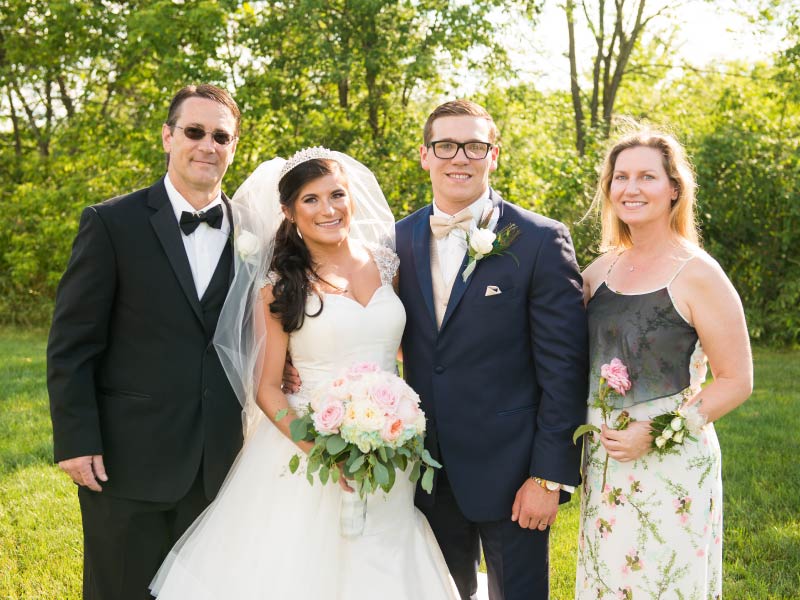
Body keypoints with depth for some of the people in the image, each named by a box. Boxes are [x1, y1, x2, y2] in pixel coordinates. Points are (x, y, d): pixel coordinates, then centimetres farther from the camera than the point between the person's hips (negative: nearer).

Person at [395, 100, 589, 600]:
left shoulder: (541, 241, -10)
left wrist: (549, 477, -13)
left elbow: (564, 368, -11)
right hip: (427, 472, 4)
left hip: (510, 471, -4)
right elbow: (396, 345, 9)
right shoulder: (400, 240, 3)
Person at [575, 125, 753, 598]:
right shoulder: (601, 270, 5)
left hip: (671, 465, -5)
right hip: (604, 462, 5)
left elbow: (737, 381, -11)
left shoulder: (697, 274, -12)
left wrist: (657, 433, -18)